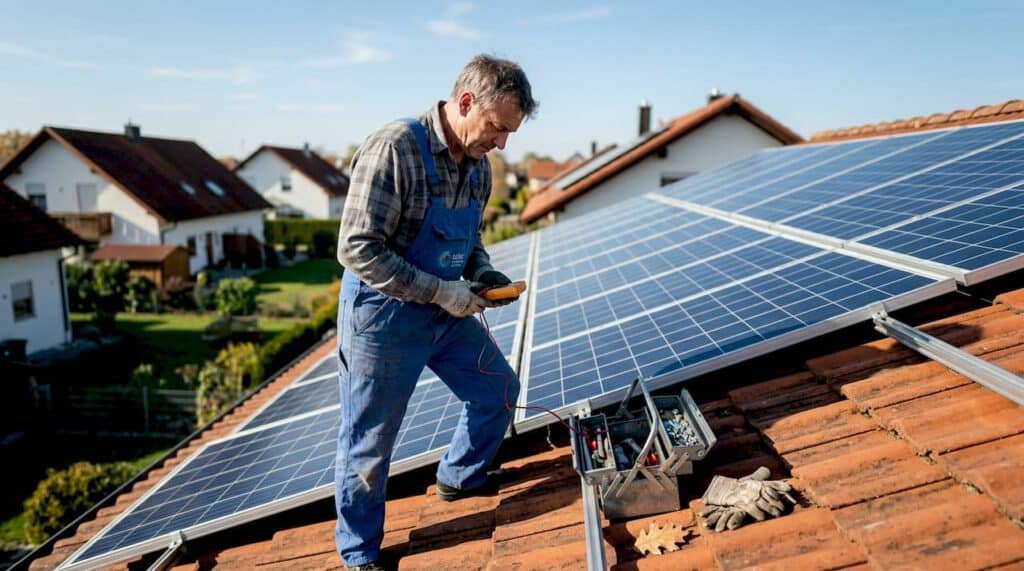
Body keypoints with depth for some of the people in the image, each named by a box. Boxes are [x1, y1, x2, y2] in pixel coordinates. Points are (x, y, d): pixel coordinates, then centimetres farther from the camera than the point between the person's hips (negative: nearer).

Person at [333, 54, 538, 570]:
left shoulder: (477, 166, 0)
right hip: (384, 315, -7)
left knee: (498, 389, 17)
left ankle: (459, 478, 42)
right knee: (369, 441, 7)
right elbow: (357, 248, -25)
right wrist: (441, 291, -25)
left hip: (445, 312, 8)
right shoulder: (394, 149, -24)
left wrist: (481, 271, -6)